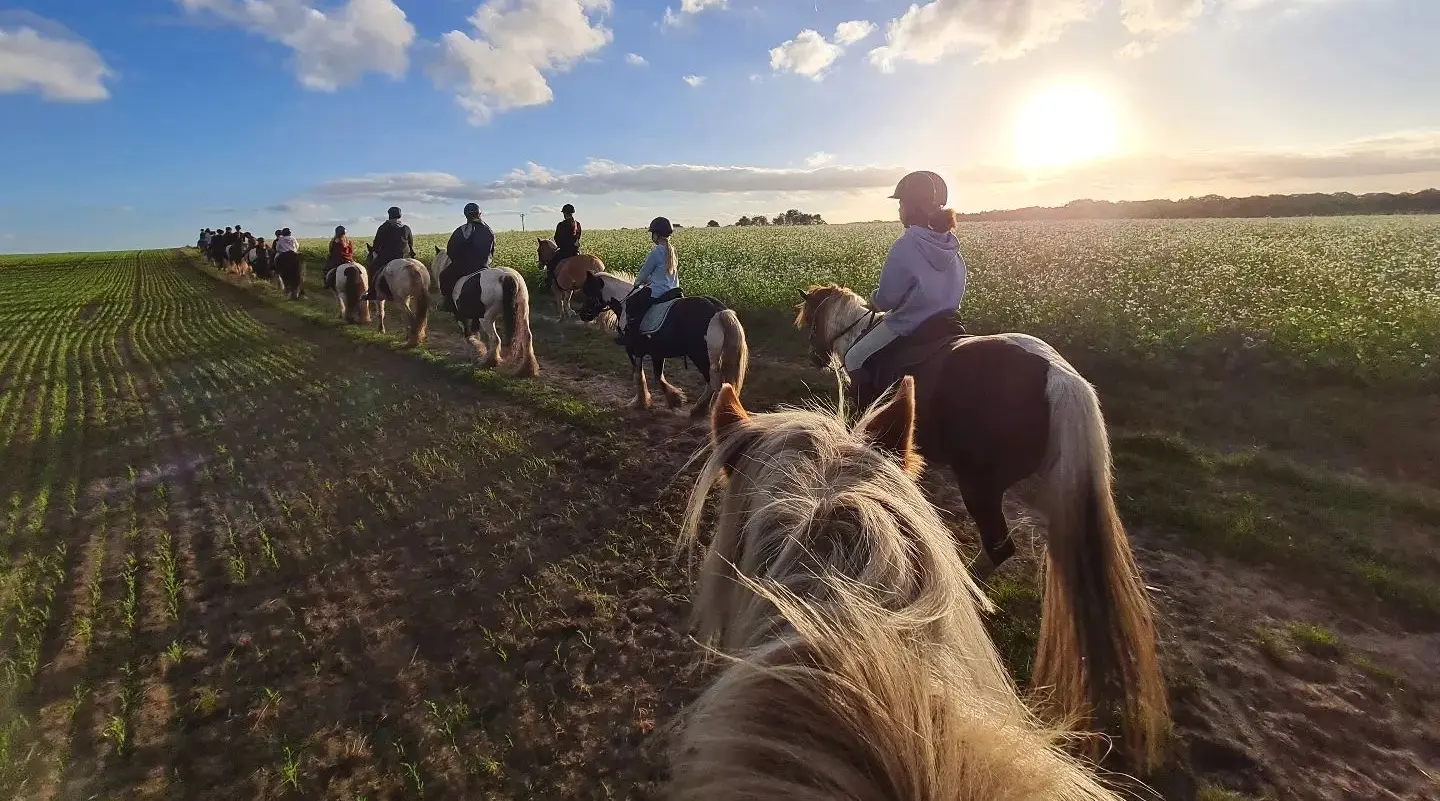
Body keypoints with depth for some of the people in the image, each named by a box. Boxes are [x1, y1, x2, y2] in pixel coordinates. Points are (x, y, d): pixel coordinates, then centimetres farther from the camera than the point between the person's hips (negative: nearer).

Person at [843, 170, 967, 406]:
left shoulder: (905, 246, -23)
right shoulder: (950, 245, 0)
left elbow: (886, 299, -18)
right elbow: (943, 285, 12)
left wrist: (874, 299, 4)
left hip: (909, 327, -8)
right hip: (943, 323, 8)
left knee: (854, 359, 10)